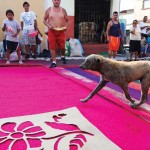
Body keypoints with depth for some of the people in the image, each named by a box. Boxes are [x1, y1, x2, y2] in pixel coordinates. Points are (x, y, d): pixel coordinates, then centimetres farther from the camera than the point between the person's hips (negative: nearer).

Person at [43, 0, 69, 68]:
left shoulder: (63, 10, 5)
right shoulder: (49, 10, 3)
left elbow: (67, 20, 11)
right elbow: (44, 20, 8)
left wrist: (66, 26, -9)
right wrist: (48, 26, -10)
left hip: (61, 32, 0)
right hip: (51, 32, 0)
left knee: (62, 47, -3)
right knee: (52, 47, -2)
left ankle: (62, 56, 30)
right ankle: (54, 62, 7)